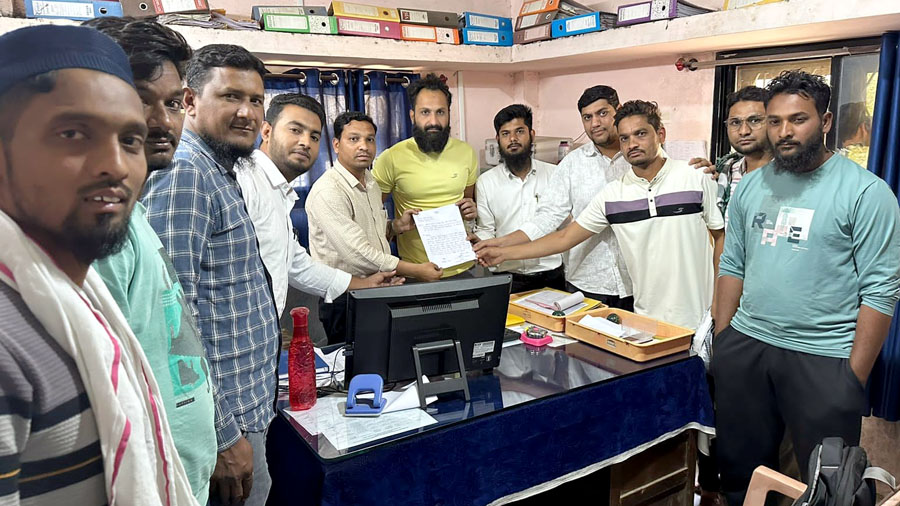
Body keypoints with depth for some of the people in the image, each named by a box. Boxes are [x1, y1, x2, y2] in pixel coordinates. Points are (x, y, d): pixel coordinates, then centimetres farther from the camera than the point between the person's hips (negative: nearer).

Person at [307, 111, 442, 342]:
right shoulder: (328, 191, -19)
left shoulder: (370, 182, 10)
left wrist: (396, 226, 1)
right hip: (345, 300, -8)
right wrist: (416, 271, -21)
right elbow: (359, 254, -25)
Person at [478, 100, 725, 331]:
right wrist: (503, 253, -1)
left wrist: (721, 301, -4)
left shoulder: (695, 179, -4)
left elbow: (721, 237, 4)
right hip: (646, 319, 1)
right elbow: (565, 238, 3)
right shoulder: (612, 195, 1)